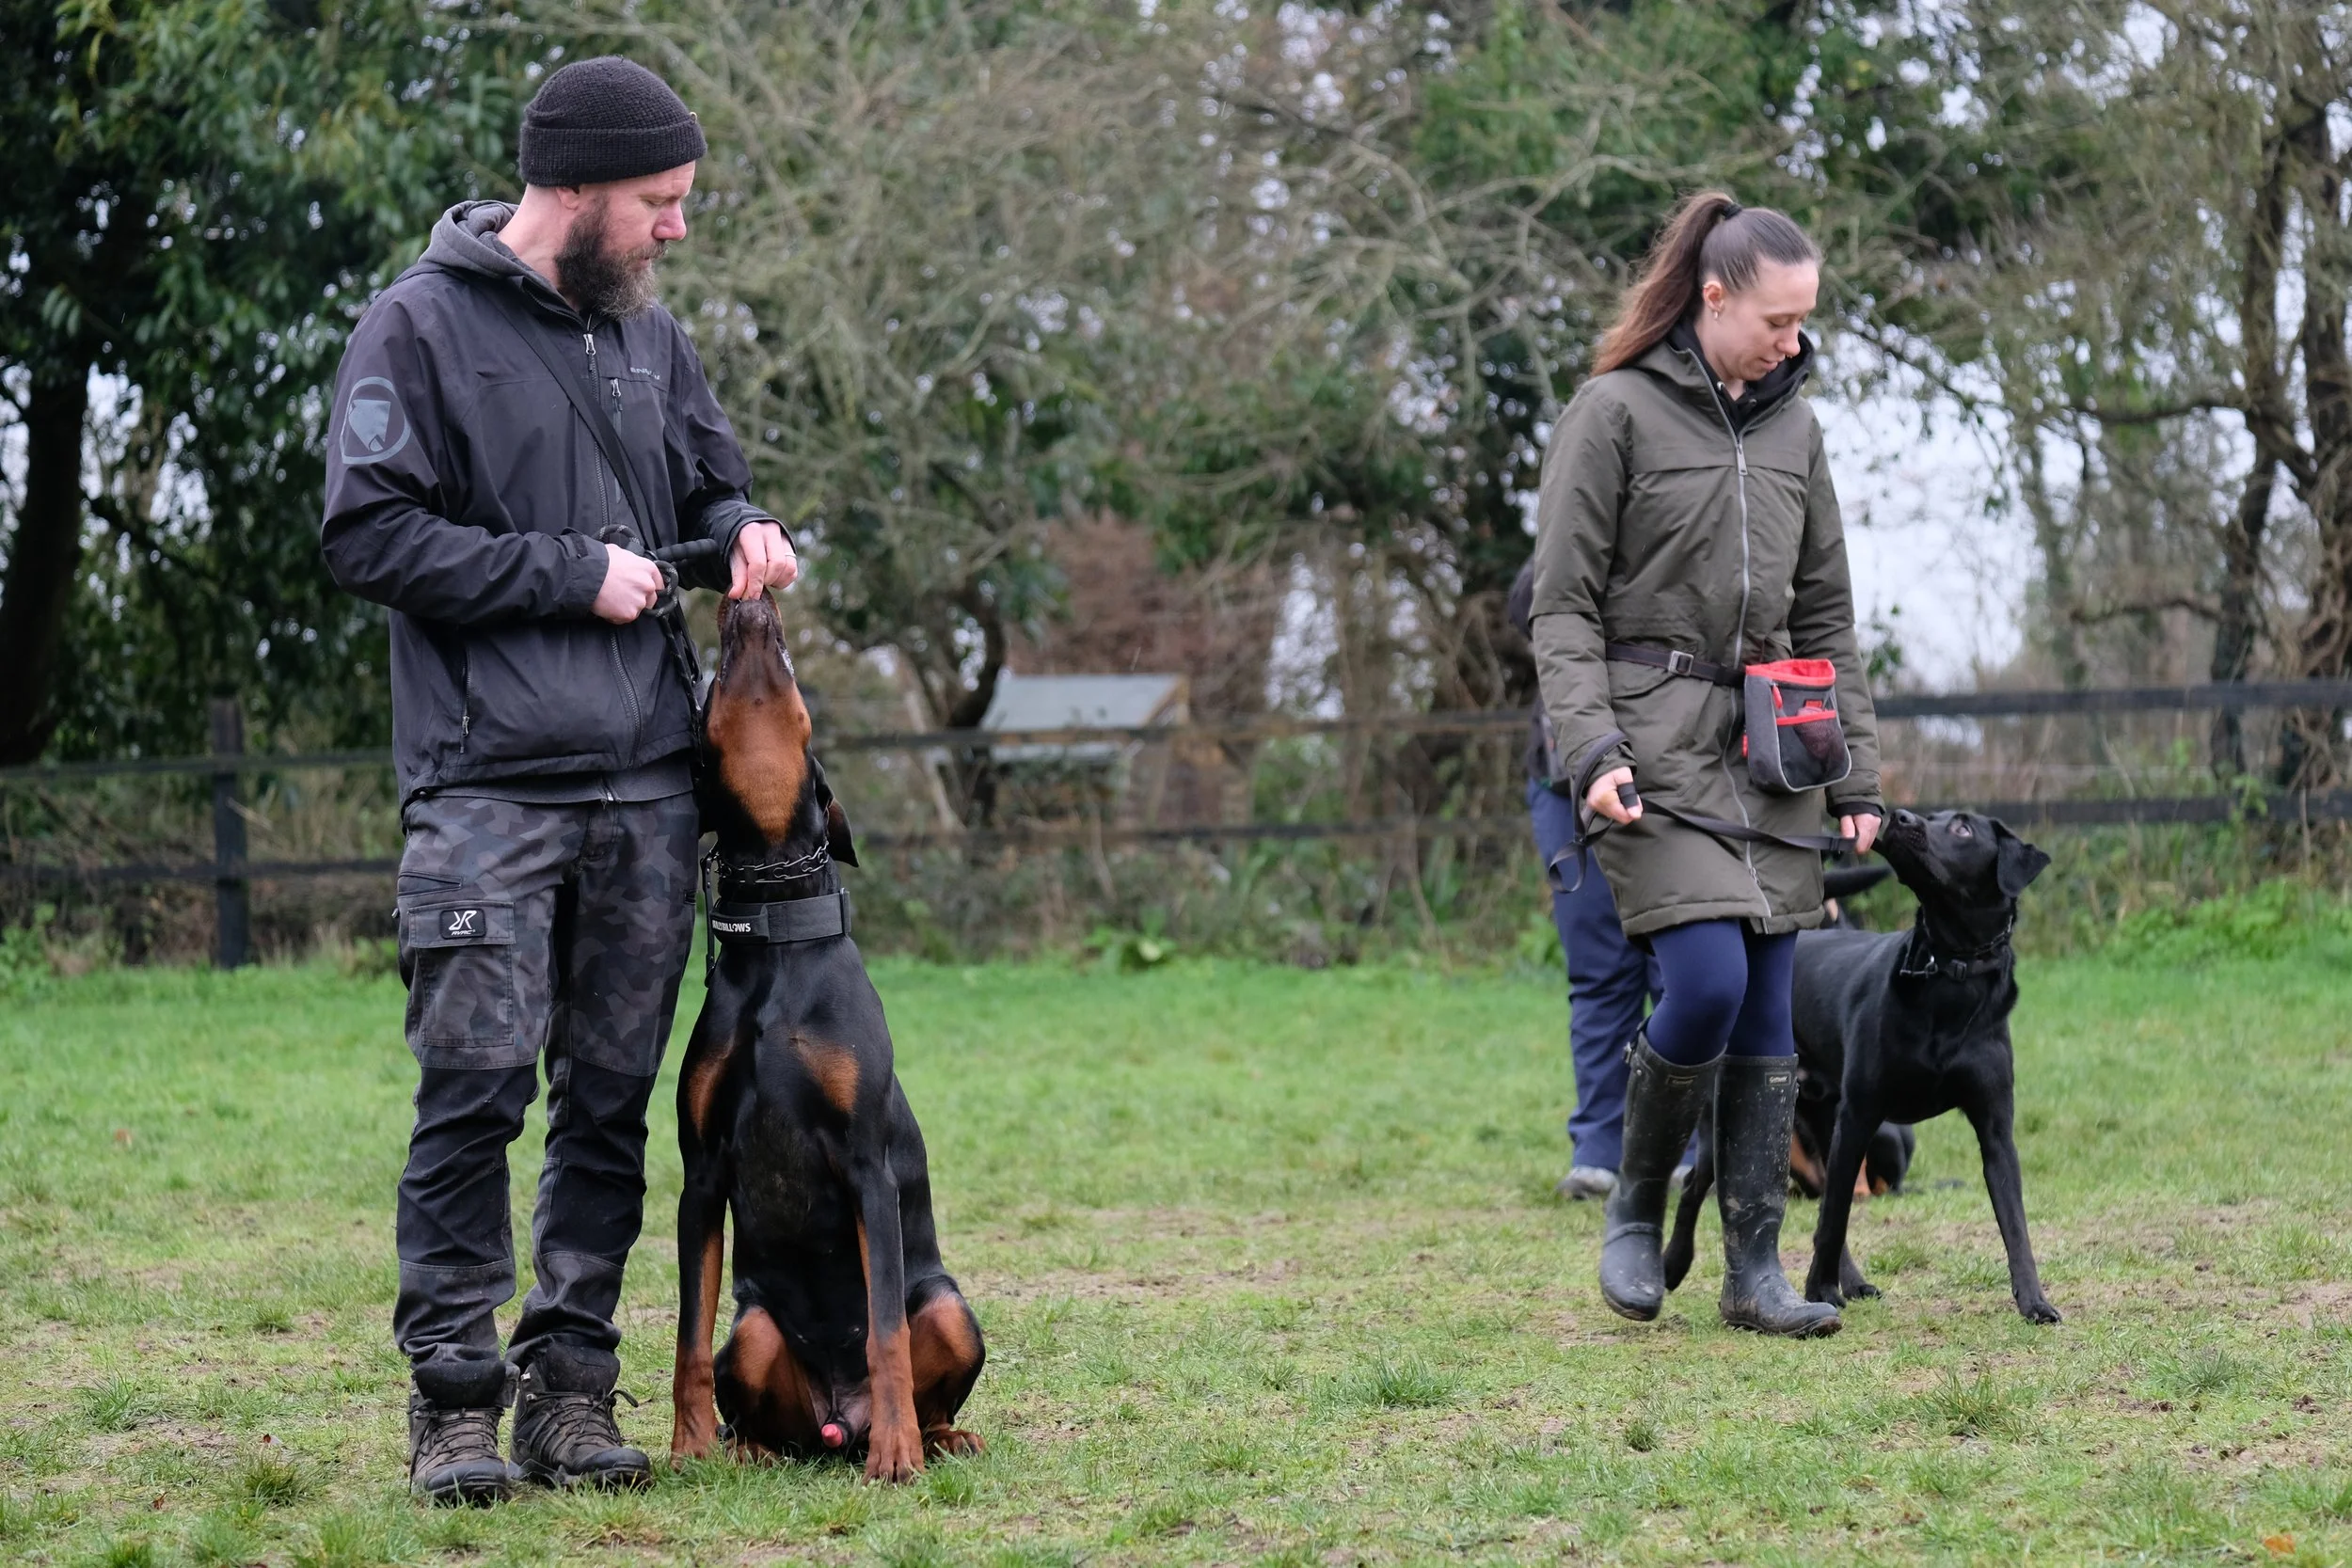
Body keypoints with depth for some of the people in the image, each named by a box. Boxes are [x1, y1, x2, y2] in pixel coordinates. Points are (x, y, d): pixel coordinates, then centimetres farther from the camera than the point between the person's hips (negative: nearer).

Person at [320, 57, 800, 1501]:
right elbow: (368, 534, -9)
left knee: (613, 1097, 5)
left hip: (649, 785, 6)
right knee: (478, 1085, -10)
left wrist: (743, 532, 3)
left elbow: (710, 483, 27)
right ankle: (455, 1397, -4)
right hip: (487, 785, -6)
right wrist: (572, 574, -12)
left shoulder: (651, 337, 15)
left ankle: (571, 1386, 11)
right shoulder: (425, 325, -4)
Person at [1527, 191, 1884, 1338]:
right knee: (1706, 985, -18)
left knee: (1767, 1011, 3)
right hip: (1655, 744, -6)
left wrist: (1856, 777, 12)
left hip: (1771, 749, 6)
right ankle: (1634, 1209, 5)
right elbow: (1562, 606, -6)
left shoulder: (1792, 424, 13)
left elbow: (1826, 615, 17)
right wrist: (1590, 750, -18)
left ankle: (1755, 1268, 7)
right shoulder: (1614, 413, -4)